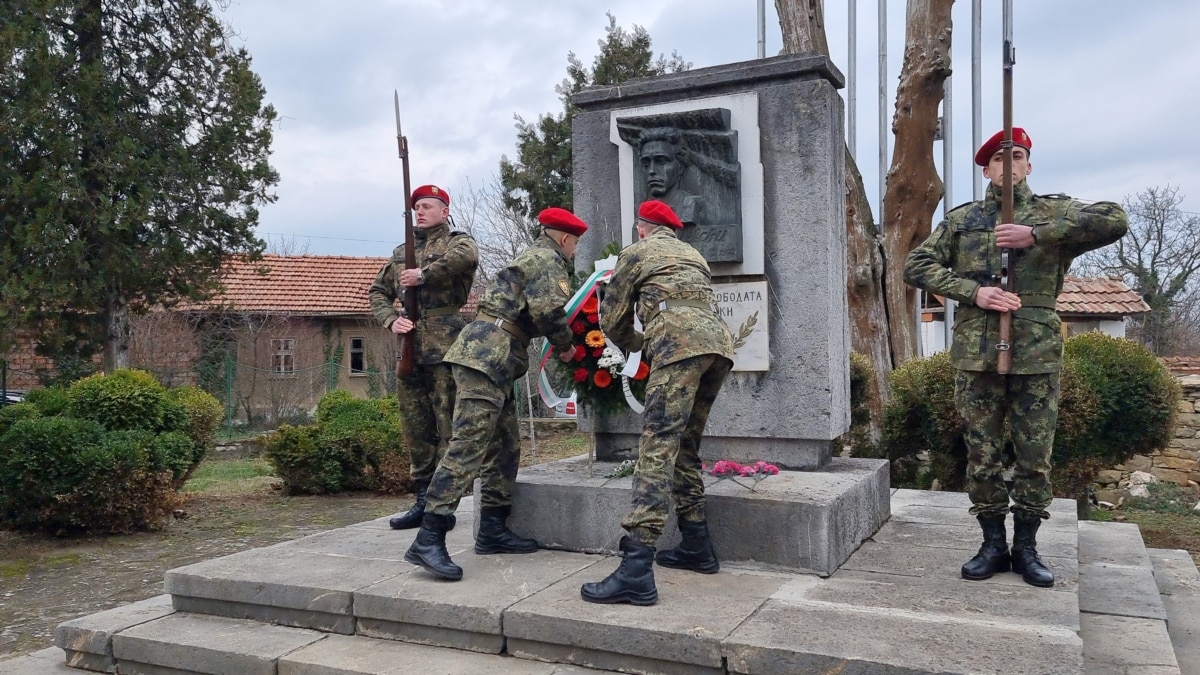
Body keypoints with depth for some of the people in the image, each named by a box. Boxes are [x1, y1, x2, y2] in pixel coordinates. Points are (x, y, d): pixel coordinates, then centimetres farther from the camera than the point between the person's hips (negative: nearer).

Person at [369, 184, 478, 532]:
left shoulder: (457, 241, 3)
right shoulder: (402, 252, 21)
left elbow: (467, 257, -23)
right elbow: (378, 291, 22)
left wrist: (423, 274, -16)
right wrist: (391, 320, 3)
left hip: (445, 346, -7)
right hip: (409, 347, 7)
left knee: (448, 426, -5)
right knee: (415, 429, 10)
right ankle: (423, 500, 18)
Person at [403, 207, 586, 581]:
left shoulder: (531, 256, 27)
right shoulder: (549, 260, -3)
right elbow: (548, 309, -16)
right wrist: (565, 345, 0)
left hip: (491, 356, 11)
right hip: (489, 354, -11)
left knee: (505, 446, 13)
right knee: (468, 445, -16)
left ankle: (493, 529, 18)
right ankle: (428, 539, -19)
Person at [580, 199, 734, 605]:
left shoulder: (636, 253, 17)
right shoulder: (692, 255, 34)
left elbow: (612, 319, 17)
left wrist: (636, 344, 37)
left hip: (680, 343, -7)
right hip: (718, 342, 7)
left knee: (657, 446, -16)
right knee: (685, 447, 17)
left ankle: (637, 571, -24)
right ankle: (697, 548, 20)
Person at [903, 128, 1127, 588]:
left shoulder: (1053, 212, 8)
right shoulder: (961, 219, 12)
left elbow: (1115, 221, -8)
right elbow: (917, 265, 4)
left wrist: (1037, 235, -17)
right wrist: (973, 291, -10)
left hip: (1037, 354, -1)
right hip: (976, 353, 1)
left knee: (1035, 457, 5)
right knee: (981, 455, 6)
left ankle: (1026, 546, 19)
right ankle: (993, 544, 18)